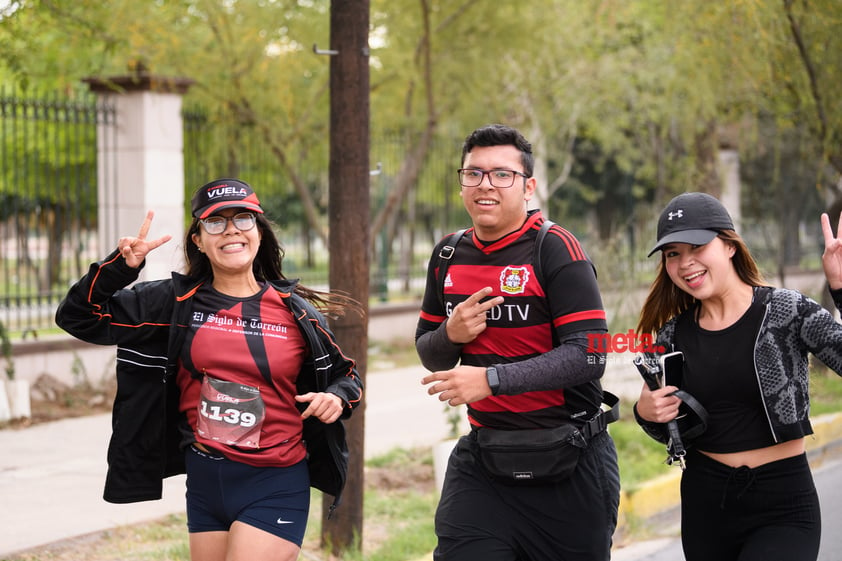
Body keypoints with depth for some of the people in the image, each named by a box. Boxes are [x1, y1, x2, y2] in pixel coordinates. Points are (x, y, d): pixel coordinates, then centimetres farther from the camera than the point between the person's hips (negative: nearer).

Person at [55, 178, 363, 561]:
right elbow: (78, 317, 2)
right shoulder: (178, 302, 0)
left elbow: (344, 373, 12)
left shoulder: (296, 312, -2)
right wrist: (121, 267, -13)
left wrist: (337, 397, -10)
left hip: (275, 487, -3)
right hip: (205, 482, 3)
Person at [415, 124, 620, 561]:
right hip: (481, 460, 4)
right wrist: (451, 335, -9)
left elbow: (587, 356, -20)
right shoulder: (448, 255, 6)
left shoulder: (555, 249, -12)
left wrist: (491, 379, -27)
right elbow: (430, 355, 16)